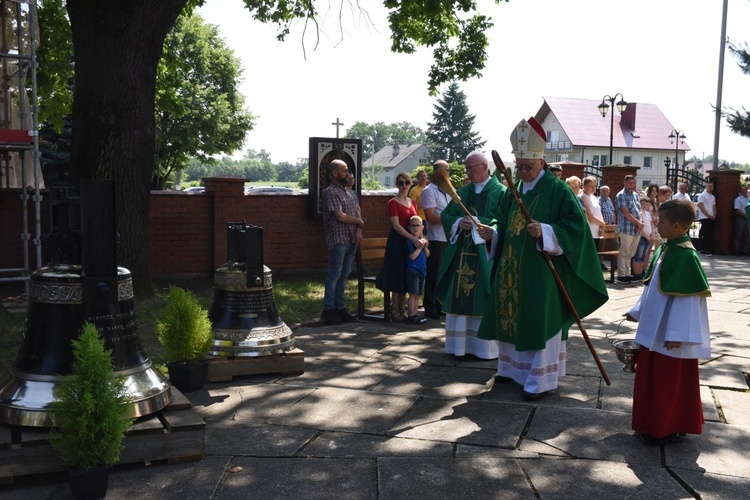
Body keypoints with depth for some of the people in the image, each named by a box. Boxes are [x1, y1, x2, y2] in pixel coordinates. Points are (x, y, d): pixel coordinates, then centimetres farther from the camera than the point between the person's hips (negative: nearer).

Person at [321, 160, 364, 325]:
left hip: (352, 239, 7)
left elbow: (357, 213, 14)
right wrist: (360, 222, -1)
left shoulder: (349, 192, 16)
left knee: (344, 274, 10)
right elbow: (341, 216, -16)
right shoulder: (330, 192, -9)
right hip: (338, 239, -7)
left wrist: (359, 230, -4)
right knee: (335, 274, -5)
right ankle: (328, 310, 2)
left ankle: (340, 307, 17)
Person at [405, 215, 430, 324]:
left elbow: (427, 254, 15)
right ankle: (411, 316, -5)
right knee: (413, 294, -8)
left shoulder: (422, 240, 13)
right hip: (413, 270, -8)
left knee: (418, 295, 12)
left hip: (422, 271, 8)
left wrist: (425, 246, -2)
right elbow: (412, 256, -18)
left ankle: (415, 314, 20)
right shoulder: (410, 241, -10)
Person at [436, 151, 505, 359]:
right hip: (460, 254, 5)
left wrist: (476, 223, -17)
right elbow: (445, 216, 13)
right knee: (459, 299, 6)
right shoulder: (462, 192, 15)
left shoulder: (500, 192, -2)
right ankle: (460, 345, 15)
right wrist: (458, 223, -7)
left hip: (486, 255, -5)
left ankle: (486, 347, 7)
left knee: (484, 301, -2)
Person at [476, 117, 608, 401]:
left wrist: (545, 231, -28)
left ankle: (541, 380, 8)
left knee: (539, 322, -3)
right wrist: (491, 233, -3)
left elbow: (576, 227, -14)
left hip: (542, 271, -7)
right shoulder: (514, 191, 12)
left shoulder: (558, 190, -9)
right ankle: (513, 367, 30)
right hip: (512, 270, 7)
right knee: (512, 316, 14)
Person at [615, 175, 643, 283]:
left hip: (636, 229, 7)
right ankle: (621, 275, 2)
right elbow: (626, 213, -14)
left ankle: (627, 273, 18)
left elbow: (639, 210, 16)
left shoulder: (635, 195, 16)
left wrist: (640, 224, -2)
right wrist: (639, 223, -10)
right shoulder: (621, 195, -7)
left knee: (630, 253, 11)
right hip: (626, 228, -7)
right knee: (624, 253, -3)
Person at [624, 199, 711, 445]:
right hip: (655, 329, 9)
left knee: (670, 383, 5)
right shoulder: (665, 249, 5)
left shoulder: (685, 256, -21)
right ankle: (654, 423, 32)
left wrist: (676, 334, -22)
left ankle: (668, 429, 20)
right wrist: (637, 311, 20)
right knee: (650, 377, 18)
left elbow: (688, 299, -22)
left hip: (671, 334, -9)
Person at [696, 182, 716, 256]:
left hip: (711, 218, 7)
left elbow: (714, 207, 20)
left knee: (710, 234, 6)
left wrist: (714, 215, 1)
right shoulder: (702, 195, -4)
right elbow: (701, 207, -10)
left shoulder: (713, 197, 18)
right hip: (704, 217, -7)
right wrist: (709, 215, -12)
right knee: (706, 234, -10)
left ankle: (703, 249, 11)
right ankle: (706, 250, -10)